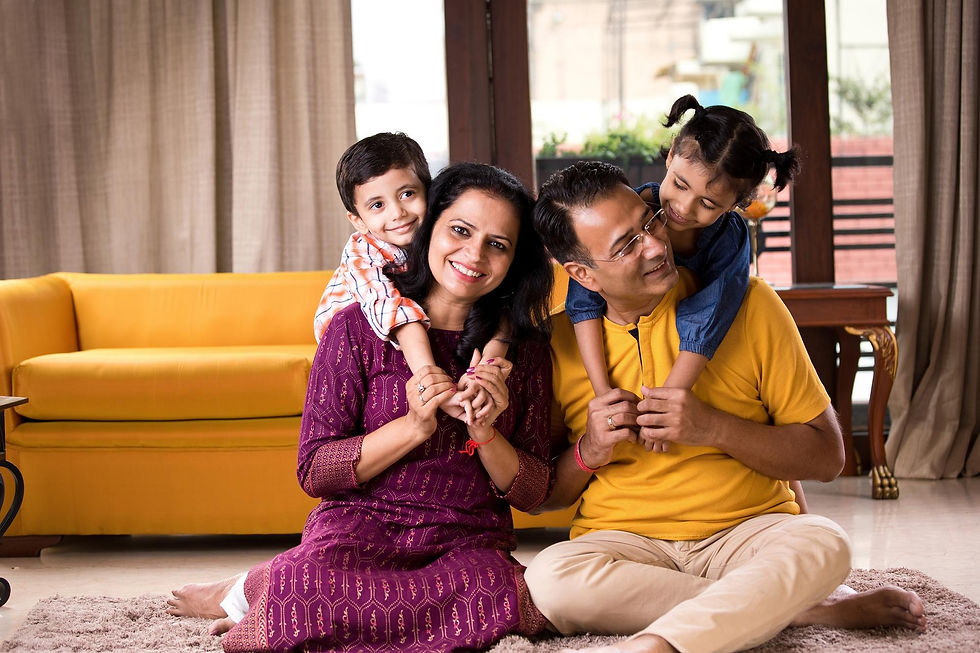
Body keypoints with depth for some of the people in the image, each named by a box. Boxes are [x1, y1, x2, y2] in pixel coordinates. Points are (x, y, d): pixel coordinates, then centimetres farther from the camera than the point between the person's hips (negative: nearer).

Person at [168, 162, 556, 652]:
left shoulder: (525, 347, 9)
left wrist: (485, 433, -11)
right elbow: (314, 472, -4)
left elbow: (533, 493, 8)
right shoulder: (358, 328, 0)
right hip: (360, 526, -3)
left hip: (470, 543, 4)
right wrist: (413, 427, -16)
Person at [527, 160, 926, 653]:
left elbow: (826, 456, -1)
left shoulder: (747, 305, -1)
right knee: (548, 577, -33)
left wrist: (713, 428, -15)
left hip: (749, 531, -1)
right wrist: (587, 455, -11)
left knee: (822, 545, -33)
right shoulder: (560, 340, 2)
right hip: (624, 543, 1)